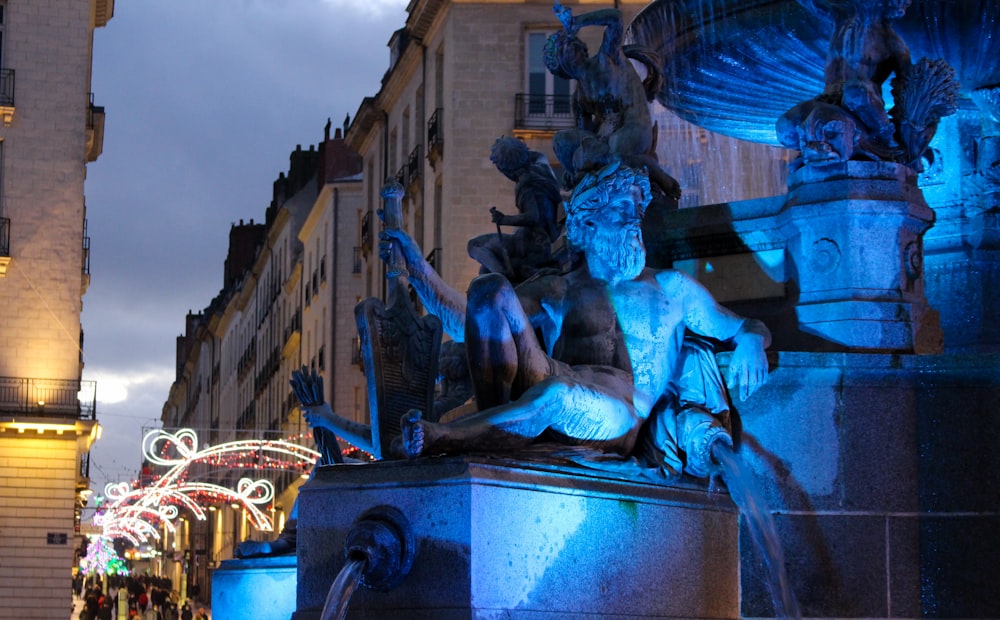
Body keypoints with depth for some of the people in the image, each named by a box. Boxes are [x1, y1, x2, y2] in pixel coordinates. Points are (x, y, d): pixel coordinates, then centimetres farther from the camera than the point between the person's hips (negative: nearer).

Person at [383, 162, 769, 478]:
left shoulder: (669, 289, 28)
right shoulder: (556, 292, 29)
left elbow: (742, 326, 29)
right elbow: (465, 324, 23)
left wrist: (750, 340, 3)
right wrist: (413, 260, 16)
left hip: (614, 415, -2)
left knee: (557, 395, -40)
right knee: (491, 290, -15)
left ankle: (440, 439, -34)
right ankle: (496, 422, -29)